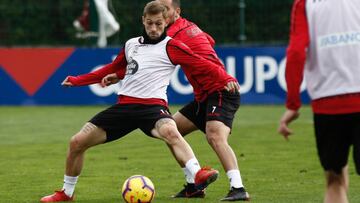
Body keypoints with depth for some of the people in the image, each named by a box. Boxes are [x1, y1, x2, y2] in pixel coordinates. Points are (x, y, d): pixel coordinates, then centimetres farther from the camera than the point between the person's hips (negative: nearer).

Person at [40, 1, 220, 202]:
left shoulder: (171, 47, 0)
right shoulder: (131, 44, 17)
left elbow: (202, 65, -7)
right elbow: (113, 70, 30)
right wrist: (77, 80, 32)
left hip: (152, 105, -5)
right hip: (124, 106, 5)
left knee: (171, 132, -40)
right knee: (77, 142, 0)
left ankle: (198, 176, -55)